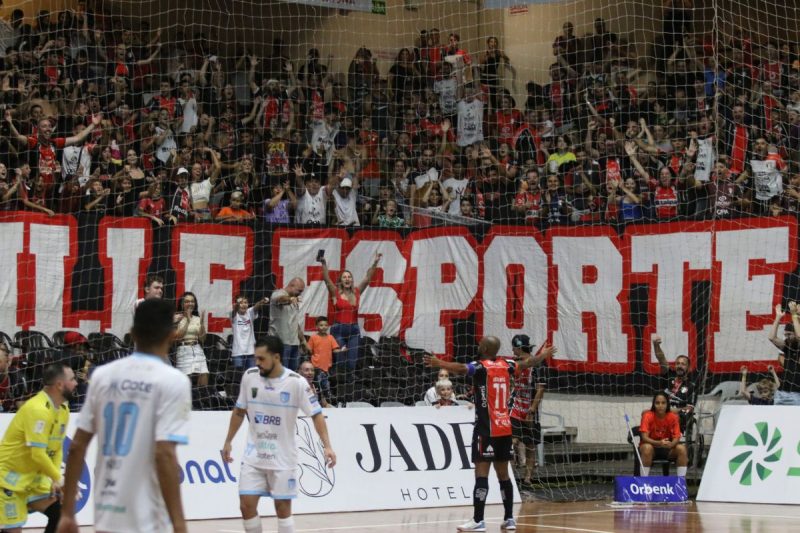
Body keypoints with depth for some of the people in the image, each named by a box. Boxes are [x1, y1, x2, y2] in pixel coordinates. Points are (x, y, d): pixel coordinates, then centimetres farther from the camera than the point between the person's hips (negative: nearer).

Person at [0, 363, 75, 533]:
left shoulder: (63, 409, 3)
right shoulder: (38, 409, -26)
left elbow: (57, 448, 9)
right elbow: (38, 454, -29)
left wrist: (55, 479, -2)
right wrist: (58, 478, -19)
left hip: (35, 477, 9)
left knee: (60, 514, 3)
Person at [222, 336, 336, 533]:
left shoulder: (297, 382, -14)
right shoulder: (249, 376, -3)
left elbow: (316, 414, -9)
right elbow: (239, 411, 11)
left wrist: (327, 446, -20)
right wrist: (228, 442, 13)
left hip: (283, 458, -3)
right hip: (253, 456, 3)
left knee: (283, 508, 2)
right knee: (246, 505, -2)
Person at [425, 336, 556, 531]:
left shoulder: (480, 367, -10)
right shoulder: (506, 365, 10)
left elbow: (461, 368, -31)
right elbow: (527, 363, 29)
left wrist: (439, 363, -43)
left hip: (487, 429, -7)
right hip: (505, 428, 7)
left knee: (481, 473, -9)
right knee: (503, 474, 14)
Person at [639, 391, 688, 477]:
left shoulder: (673, 417, -8)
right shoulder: (648, 416, -15)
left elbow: (676, 437, -12)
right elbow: (644, 437, -23)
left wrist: (671, 444, -36)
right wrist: (659, 443, -41)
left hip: (667, 449, 3)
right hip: (651, 445, -3)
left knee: (682, 449, -25)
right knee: (647, 448, -36)